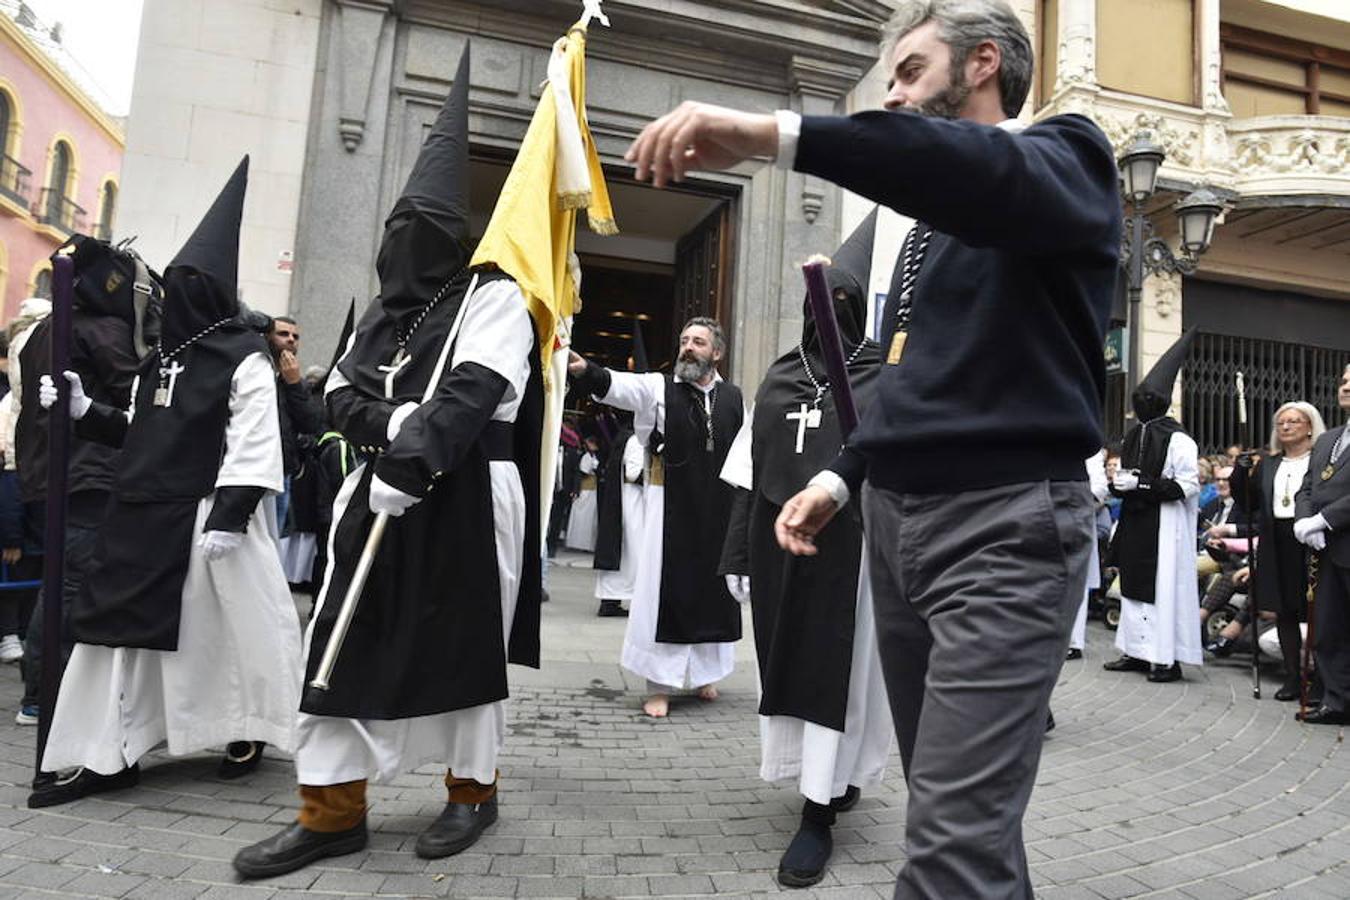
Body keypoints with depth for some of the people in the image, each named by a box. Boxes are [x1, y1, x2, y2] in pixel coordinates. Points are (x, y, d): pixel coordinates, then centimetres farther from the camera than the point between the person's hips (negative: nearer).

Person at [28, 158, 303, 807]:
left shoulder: (245, 360, -9)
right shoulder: (161, 356, 15)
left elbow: (253, 450, -16)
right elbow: (138, 433, 21)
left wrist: (227, 518, -22)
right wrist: (83, 410, 9)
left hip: (203, 516, -8)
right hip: (143, 515, 8)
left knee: (225, 625, 3)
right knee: (118, 623, 7)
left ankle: (248, 728, 25)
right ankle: (110, 755, 16)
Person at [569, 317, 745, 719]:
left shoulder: (733, 397, 7)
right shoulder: (659, 387, -1)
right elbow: (618, 384, -19)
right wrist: (585, 369, -39)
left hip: (718, 513, 3)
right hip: (670, 509, -3)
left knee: (710, 591, 11)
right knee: (665, 592, -1)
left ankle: (701, 672, 30)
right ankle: (659, 685, 10)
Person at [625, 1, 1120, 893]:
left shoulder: (1064, 158, 0)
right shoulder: (936, 218, 22)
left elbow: (992, 173, -25)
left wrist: (774, 133, -35)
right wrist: (844, 475, 11)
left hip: (1006, 524, -8)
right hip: (897, 517, 8)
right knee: (953, 799, 14)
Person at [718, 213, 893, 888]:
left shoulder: (886, 378, 0)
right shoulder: (779, 376, 12)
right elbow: (747, 473, 11)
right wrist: (737, 553, 8)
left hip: (848, 546, -4)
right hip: (776, 546, 5)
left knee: (836, 672, 2)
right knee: (786, 667, 12)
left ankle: (819, 813, 13)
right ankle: (829, 781, 33)